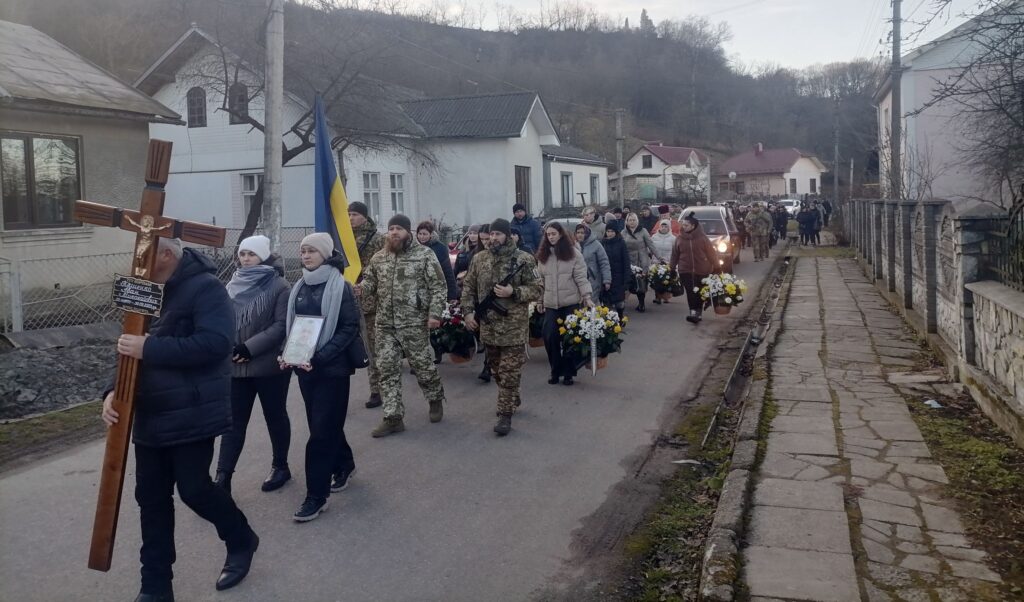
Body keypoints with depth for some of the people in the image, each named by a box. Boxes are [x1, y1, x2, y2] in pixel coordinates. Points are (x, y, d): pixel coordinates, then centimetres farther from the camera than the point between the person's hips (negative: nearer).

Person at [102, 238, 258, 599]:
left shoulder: (205, 287, -14)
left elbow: (215, 342, -27)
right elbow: (132, 349, 15)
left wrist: (149, 348, -26)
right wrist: (114, 391, -2)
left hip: (192, 416, -8)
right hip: (150, 417, 8)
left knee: (193, 488, -1)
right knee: (151, 497, 10)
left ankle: (242, 541, 27)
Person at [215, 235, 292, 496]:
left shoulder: (279, 286, -8)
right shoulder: (234, 285, 8)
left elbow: (282, 325, -14)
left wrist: (250, 347, -20)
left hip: (270, 365, -4)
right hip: (236, 365, 4)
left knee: (275, 416, 11)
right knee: (233, 421, 5)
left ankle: (280, 467, 28)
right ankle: (222, 478, 7)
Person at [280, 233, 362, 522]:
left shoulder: (340, 287, -9)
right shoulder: (300, 287, 8)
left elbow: (350, 328, -13)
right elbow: (292, 325, 15)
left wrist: (320, 357, -21)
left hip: (333, 368, -6)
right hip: (305, 367, 6)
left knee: (321, 431, -4)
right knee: (326, 424, 16)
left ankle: (316, 496, 3)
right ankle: (344, 465, 40)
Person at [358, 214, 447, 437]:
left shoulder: (424, 255, -6)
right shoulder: (378, 257, 8)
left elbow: (437, 287, -7)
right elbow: (370, 283, 16)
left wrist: (434, 314, -15)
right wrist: (361, 288, -8)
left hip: (414, 323, -4)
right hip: (385, 324, 4)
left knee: (423, 365, 8)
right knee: (387, 369, 3)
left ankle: (436, 400, 35)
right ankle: (393, 418, 9)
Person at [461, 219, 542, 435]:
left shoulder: (524, 260, -7)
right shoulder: (479, 259, 6)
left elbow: (536, 290, -7)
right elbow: (469, 287, 12)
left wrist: (512, 292, -20)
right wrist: (468, 311, 0)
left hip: (514, 326, -5)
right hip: (488, 326, 5)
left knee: (509, 372, -3)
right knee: (496, 369, 18)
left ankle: (505, 414, 2)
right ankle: (512, 399, 37)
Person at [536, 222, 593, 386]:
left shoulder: (573, 253, -4)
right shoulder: (543, 255, 8)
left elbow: (581, 277, -6)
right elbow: (541, 280, 13)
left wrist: (587, 297, -12)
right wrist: (540, 300, 13)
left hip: (571, 303, -3)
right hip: (551, 304, 3)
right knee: (550, 337, -3)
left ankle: (568, 373, 14)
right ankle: (555, 371, 13)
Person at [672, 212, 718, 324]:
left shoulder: (702, 237, -5)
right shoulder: (679, 238, 1)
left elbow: (710, 253, -1)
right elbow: (675, 255, 7)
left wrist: (712, 268, -2)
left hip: (701, 270, -1)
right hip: (685, 270, 1)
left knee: (699, 293, 7)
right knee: (690, 292, -7)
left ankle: (698, 313, 17)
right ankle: (693, 312, -10)